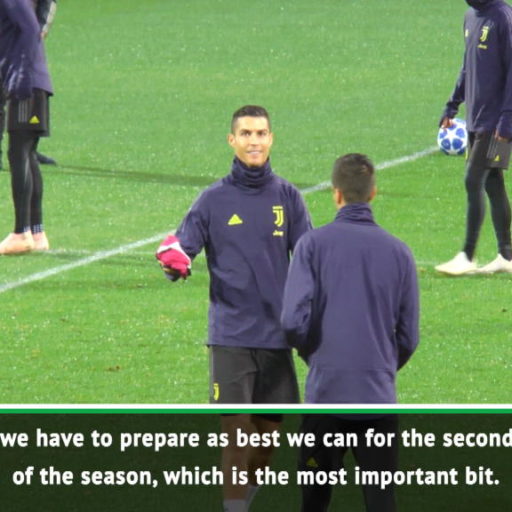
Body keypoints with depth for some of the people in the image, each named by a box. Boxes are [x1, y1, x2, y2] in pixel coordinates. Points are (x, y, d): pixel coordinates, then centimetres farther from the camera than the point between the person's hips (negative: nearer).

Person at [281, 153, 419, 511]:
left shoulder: (313, 244, -4)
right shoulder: (398, 252, 3)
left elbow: (294, 320, -11)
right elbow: (409, 336, 5)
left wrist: (312, 354, 9)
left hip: (325, 390, -1)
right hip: (379, 394, 1)